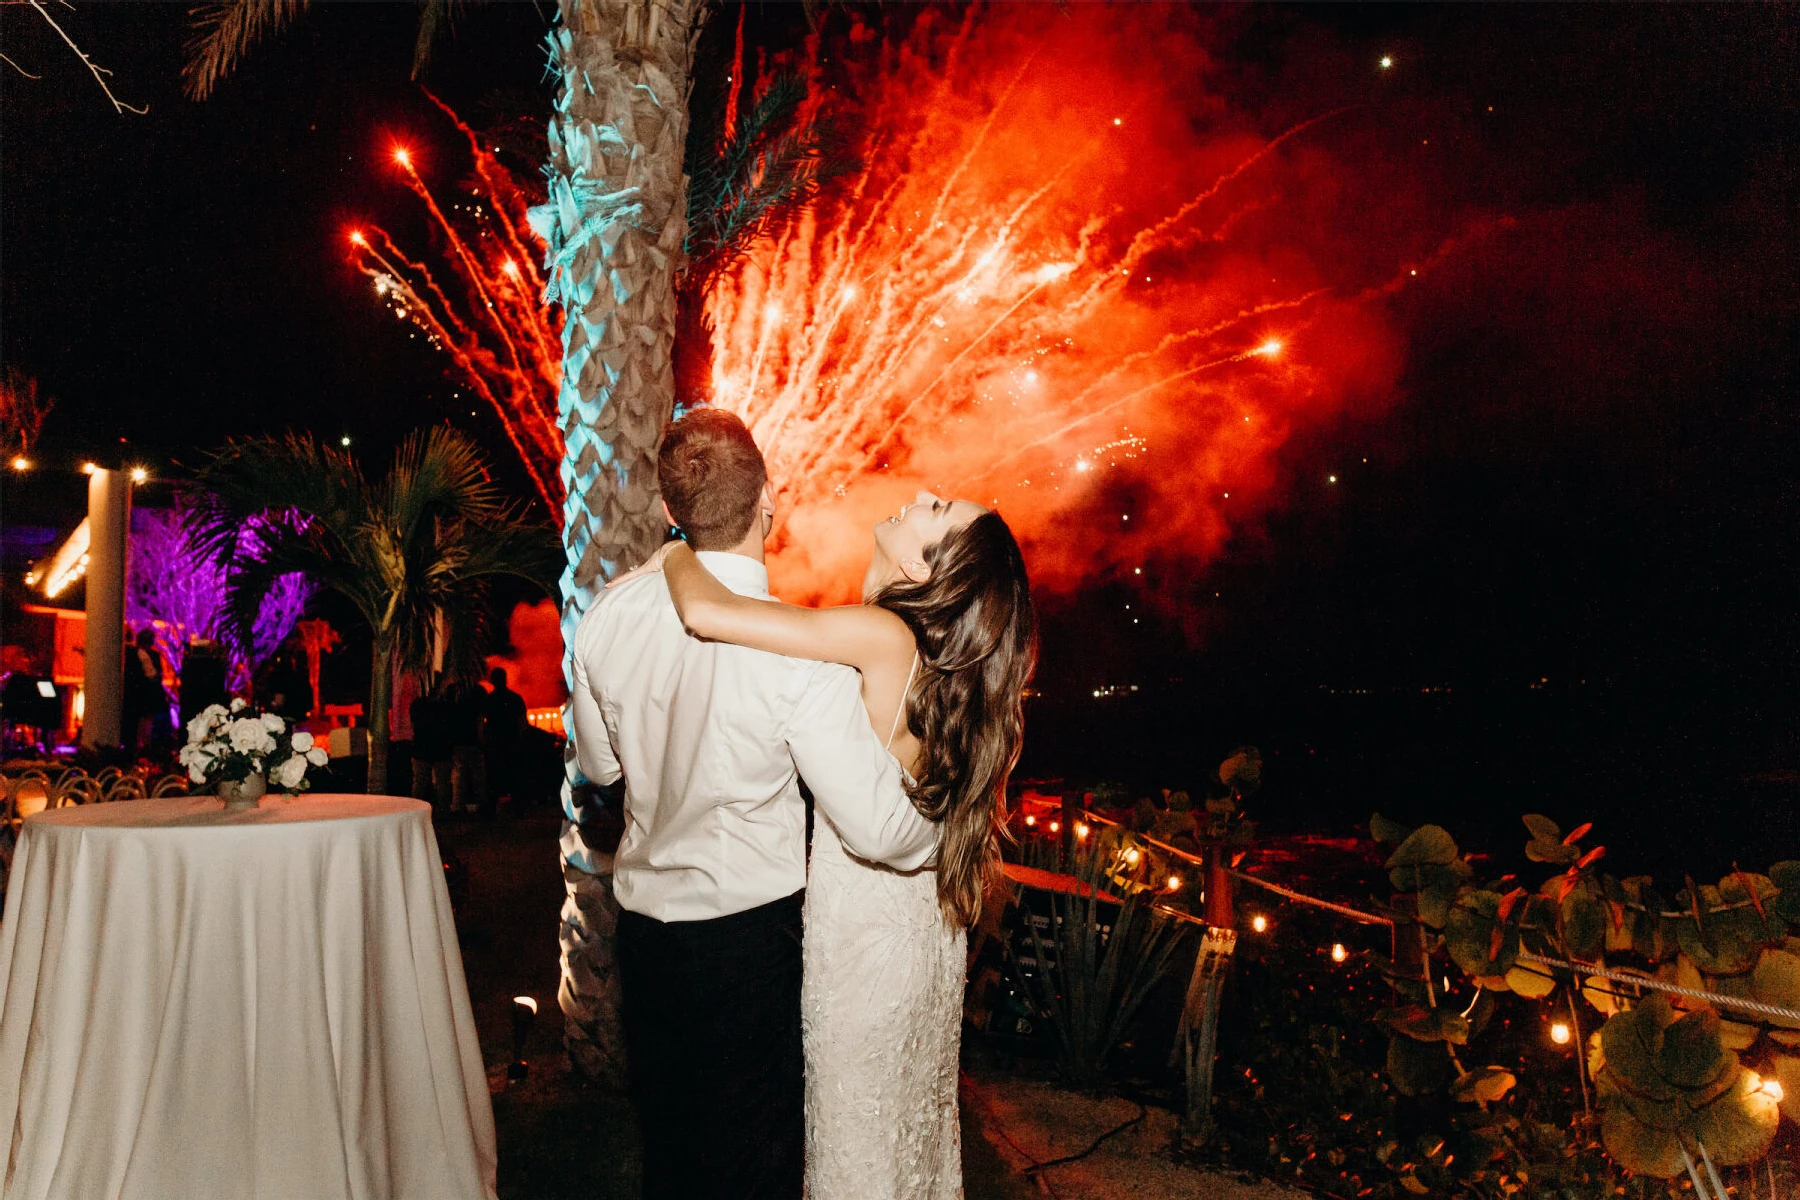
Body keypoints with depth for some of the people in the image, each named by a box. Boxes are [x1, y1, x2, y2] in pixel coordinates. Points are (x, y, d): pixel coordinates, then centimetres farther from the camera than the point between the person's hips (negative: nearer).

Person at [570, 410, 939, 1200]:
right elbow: (877, 826, -22)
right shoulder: (798, 651, -22)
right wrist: (944, 829, -2)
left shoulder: (607, 619, -6)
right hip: (748, 934, -5)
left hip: (643, 923, 5)